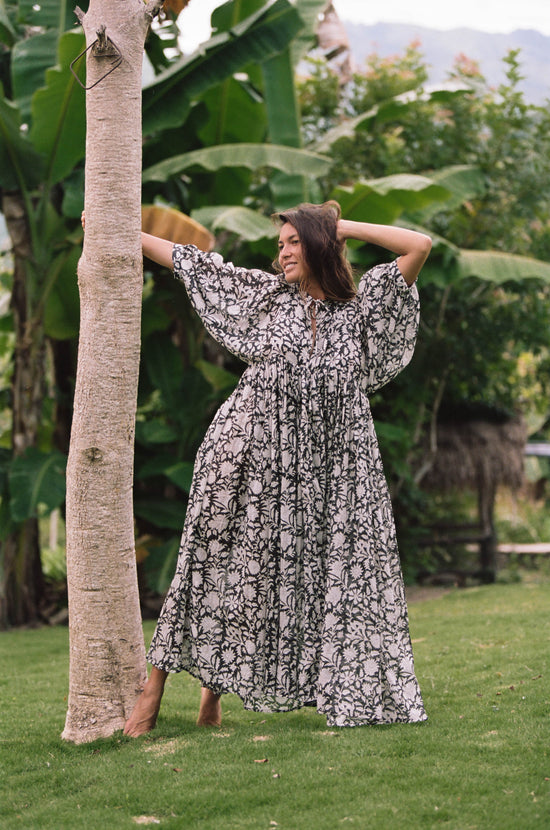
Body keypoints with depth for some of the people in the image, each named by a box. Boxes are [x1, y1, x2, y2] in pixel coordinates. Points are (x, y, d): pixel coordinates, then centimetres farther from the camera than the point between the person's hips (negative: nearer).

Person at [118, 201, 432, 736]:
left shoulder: (360, 306, 5)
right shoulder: (267, 294, 9)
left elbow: (419, 245, -4)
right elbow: (188, 261, 12)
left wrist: (344, 228, 0)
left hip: (325, 469, 1)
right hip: (250, 457, -1)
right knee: (219, 566, -1)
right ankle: (155, 688, 5)